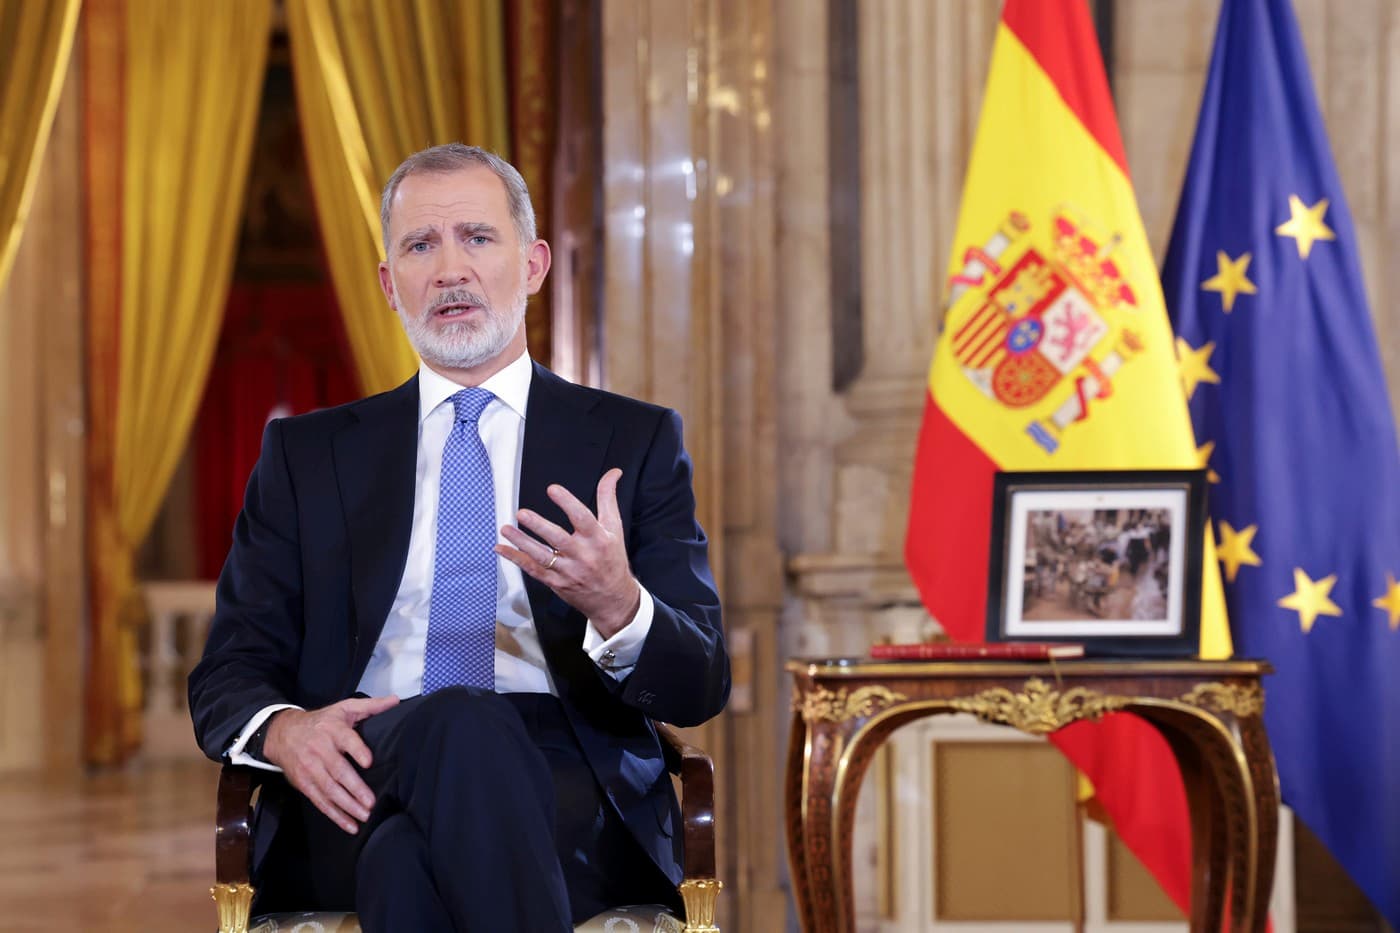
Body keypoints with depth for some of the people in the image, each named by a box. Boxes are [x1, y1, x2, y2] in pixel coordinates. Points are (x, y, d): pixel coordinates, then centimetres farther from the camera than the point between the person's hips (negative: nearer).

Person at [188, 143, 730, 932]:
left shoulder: (636, 442, 17)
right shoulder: (307, 453, 21)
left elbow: (699, 686, 8)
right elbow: (225, 678, 15)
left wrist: (618, 607, -17)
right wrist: (283, 729, -11)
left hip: (566, 787, -1)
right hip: (365, 783, 2)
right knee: (459, 721, -37)